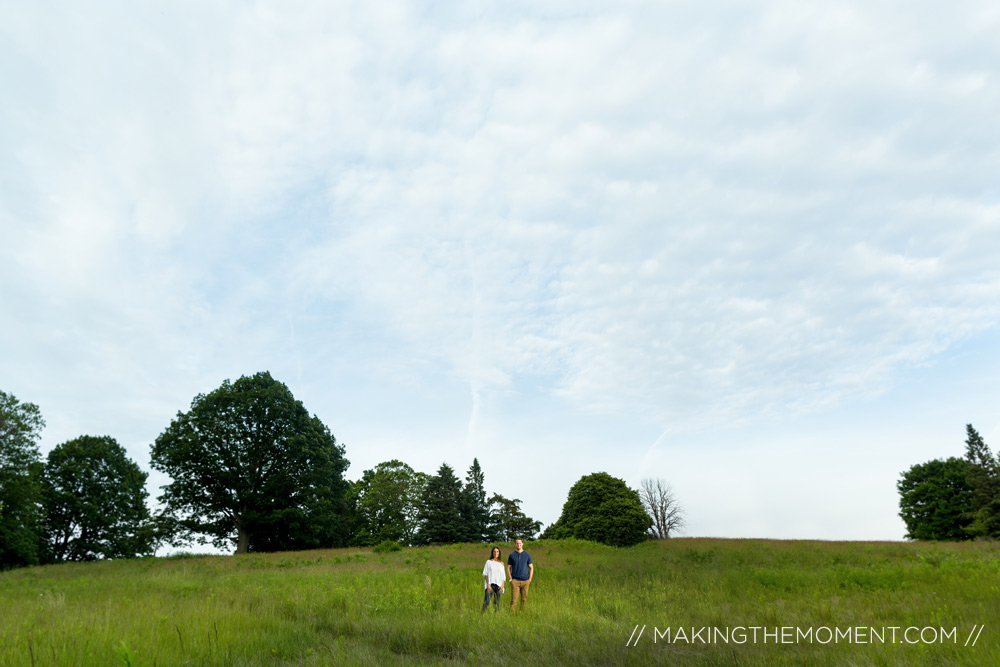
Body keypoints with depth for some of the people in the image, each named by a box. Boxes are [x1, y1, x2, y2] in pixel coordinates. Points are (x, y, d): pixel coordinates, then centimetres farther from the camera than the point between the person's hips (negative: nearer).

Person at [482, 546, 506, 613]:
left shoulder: (501, 563, 12)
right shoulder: (489, 562, 5)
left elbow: (503, 576, 12)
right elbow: (485, 574, 0)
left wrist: (502, 585, -2)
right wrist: (488, 585, -10)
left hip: (498, 585, 3)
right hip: (490, 584, -3)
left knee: (497, 603, 1)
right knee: (486, 601, -14)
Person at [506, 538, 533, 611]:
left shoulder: (527, 555, 5)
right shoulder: (511, 555, 3)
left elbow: (531, 568, 9)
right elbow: (508, 568, 7)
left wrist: (530, 579, 0)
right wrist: (511, 579, -3)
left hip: (525, 581, 1)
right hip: (515, 581, -1)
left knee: (524, 599, 3)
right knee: (514, 599, -6)